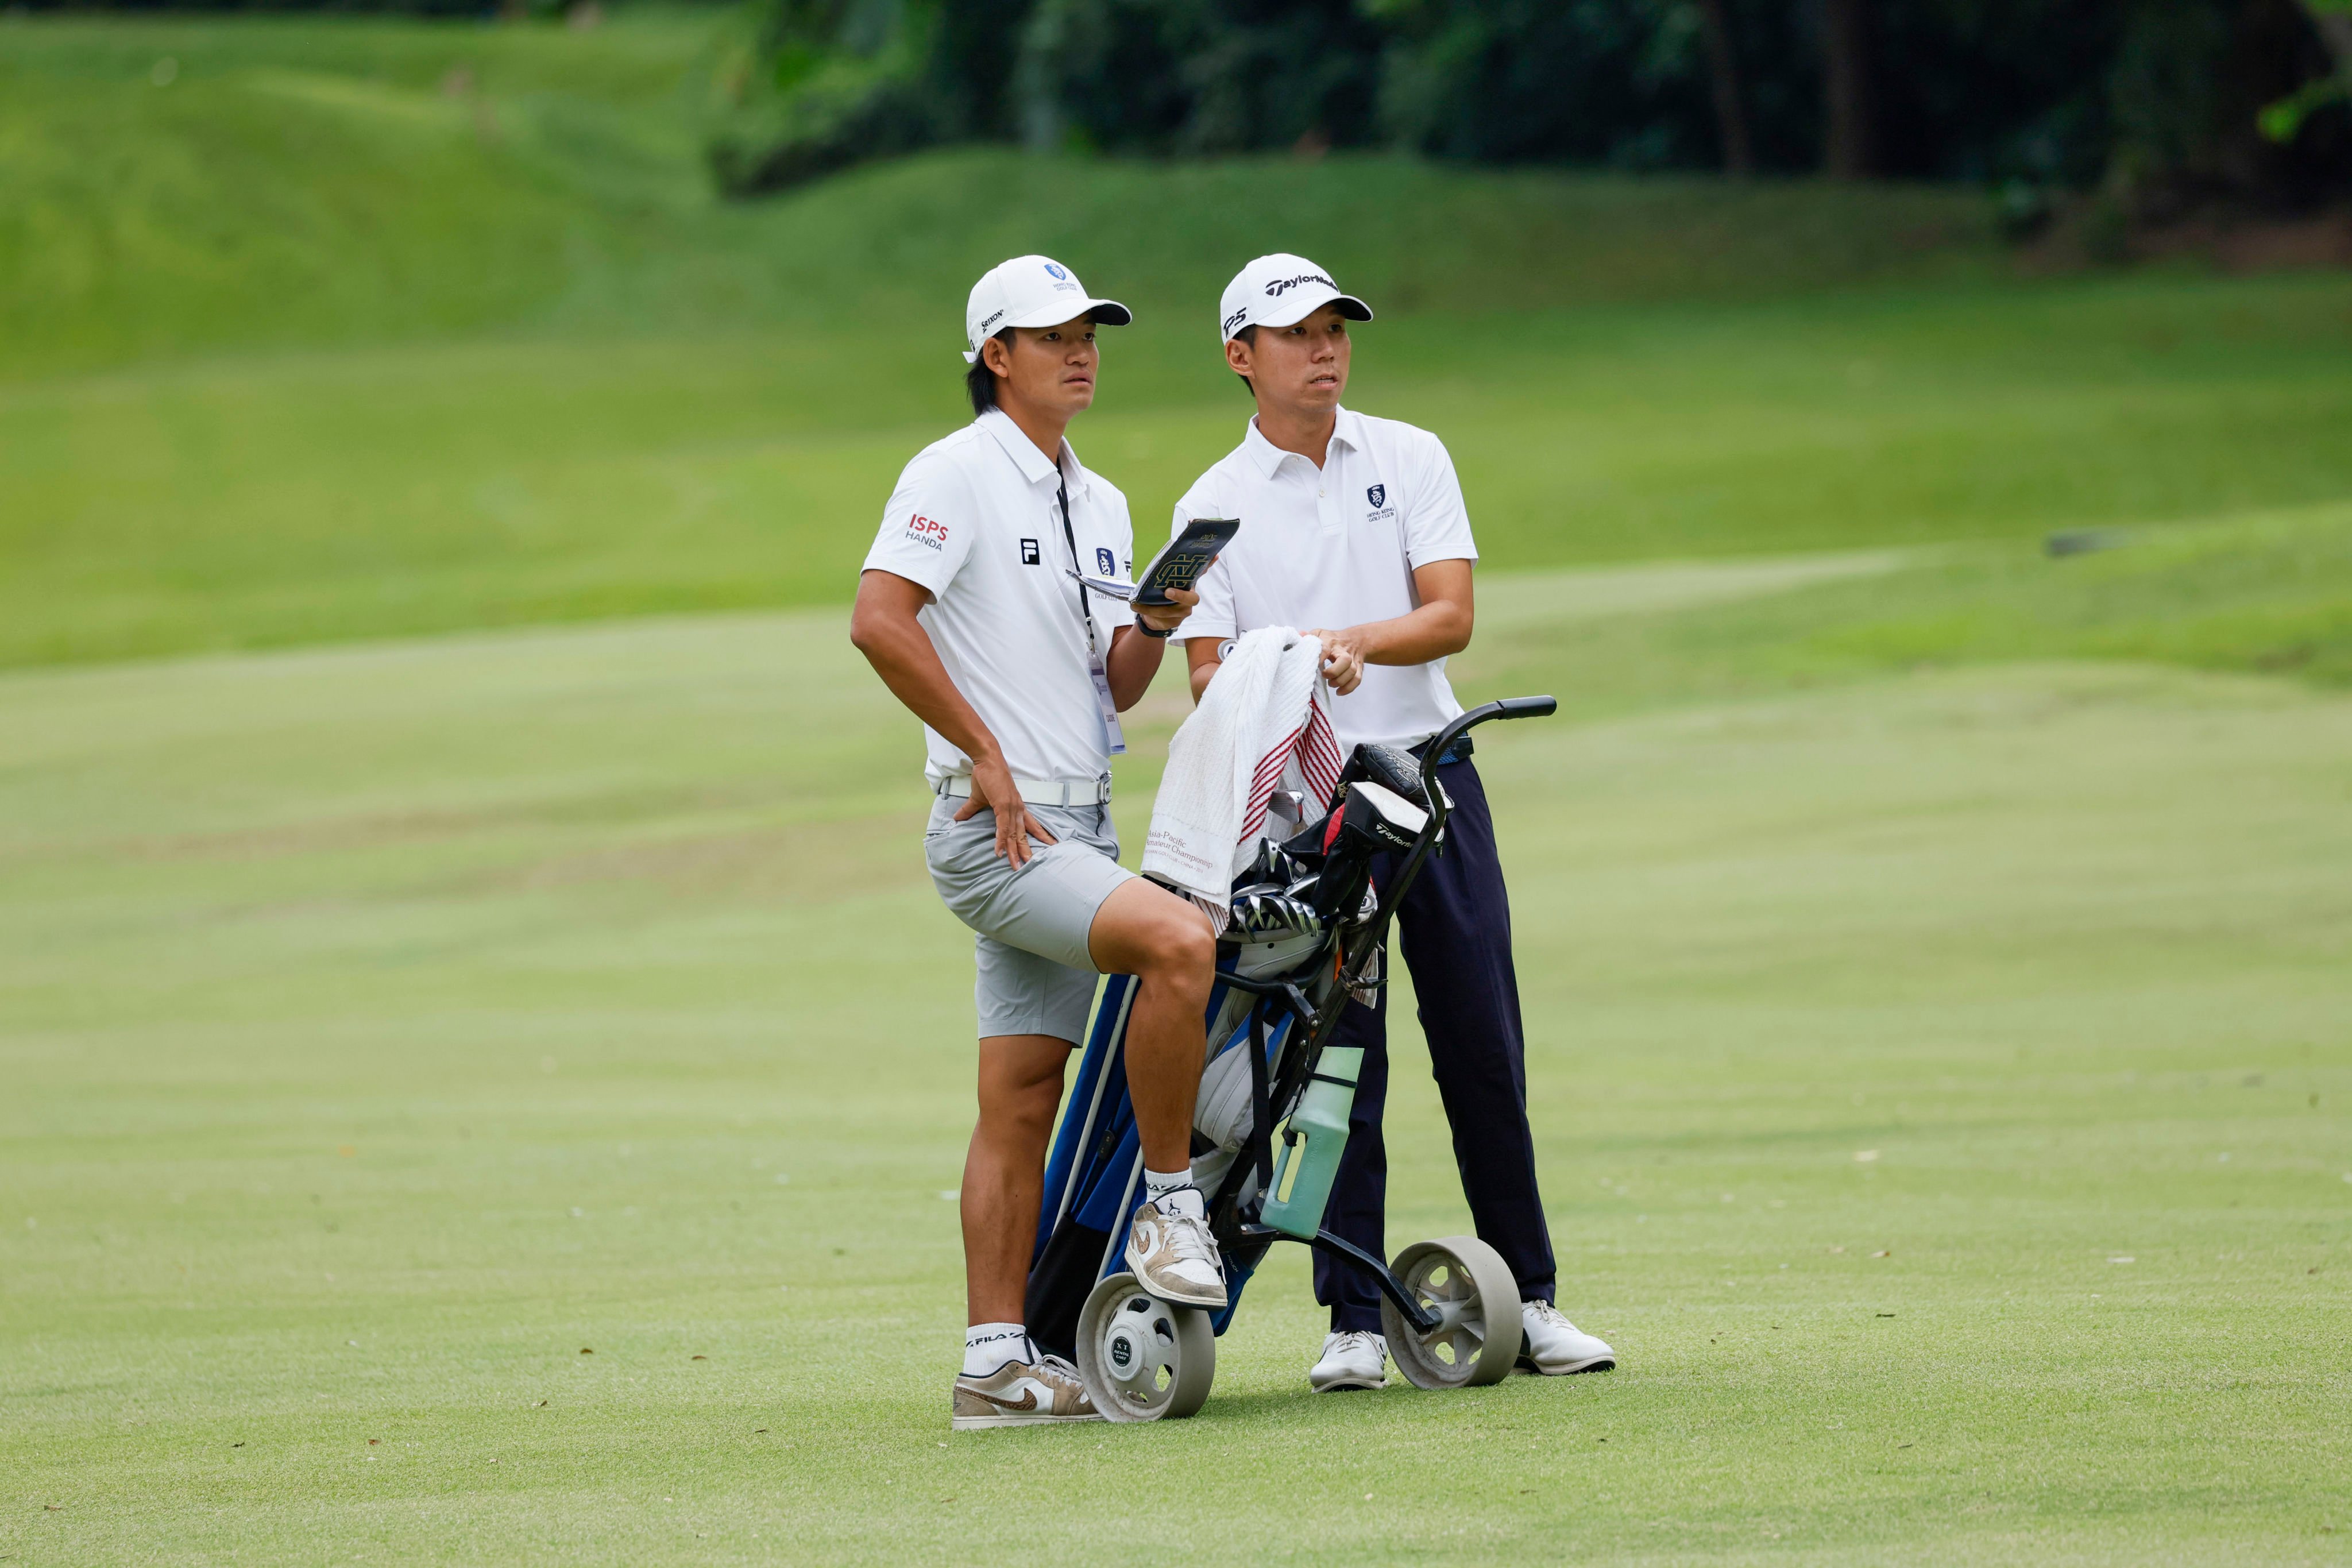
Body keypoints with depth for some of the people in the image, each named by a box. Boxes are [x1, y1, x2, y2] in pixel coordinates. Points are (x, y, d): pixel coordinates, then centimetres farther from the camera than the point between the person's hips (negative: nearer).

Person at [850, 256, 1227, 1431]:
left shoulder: (1098, 505, 19)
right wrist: (985, 756, -18)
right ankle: (1169, 1204, -15)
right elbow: (878, 620, -19)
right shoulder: (956, 474, -7)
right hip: (995, 831, -8)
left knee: (1022, 1100, 6)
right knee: (1179, 939, -28)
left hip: (1077, 823, 8)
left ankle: (996, 1365, 7)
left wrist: (1154, 626, -2)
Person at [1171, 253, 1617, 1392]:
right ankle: (1354, 1323, 1)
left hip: (1430, 774, 2)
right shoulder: (1213, 506, 4)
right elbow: (1207, 670, -4)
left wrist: (1357, 640, -22)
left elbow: (1450, 615, -3)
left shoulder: (1411, 460, 8)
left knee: (1482, 1043, 2)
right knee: (1337, 1055, -3)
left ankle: (1527, 1300, 9)